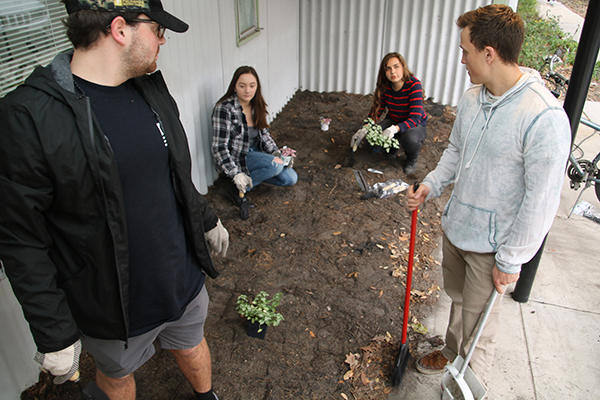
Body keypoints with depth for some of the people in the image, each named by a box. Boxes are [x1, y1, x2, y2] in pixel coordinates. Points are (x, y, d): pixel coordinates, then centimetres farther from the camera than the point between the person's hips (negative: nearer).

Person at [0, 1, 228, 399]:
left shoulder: (151, 87, -2)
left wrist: (208, 220, 19)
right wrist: (54, 334, -15)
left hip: (185, 279, 5)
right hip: (112, 306, -5)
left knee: (191, 346, 29)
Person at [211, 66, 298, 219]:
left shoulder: (257, 106, 0)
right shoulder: (224, 109, -20)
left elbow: (264, 134, 12)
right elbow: (219, 148, -21)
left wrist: (276, 152, -5)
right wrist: (236, 173, -30)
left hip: (256, 152, 7)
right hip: (235, 159, -7)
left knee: (291, 178, -8)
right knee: (275, 165, -31)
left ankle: (251, 175, 5)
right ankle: (238, 190, -14)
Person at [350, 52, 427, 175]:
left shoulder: (414, 85, -27)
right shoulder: (385, 86, -13)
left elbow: (415, 119, -32)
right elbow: (376, 110, -8)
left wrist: (394, 129, -49)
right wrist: (364, 129, -27)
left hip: (415, 124, -4)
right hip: (393, 121, 5)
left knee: (409, 139, -40)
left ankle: (412, 160, -2)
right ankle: (393, 148, 12)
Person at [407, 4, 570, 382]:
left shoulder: (545, 117, -26)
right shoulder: (472, 98, -2)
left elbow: (541, 200, -22)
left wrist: (511, 260, -16)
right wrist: (431, 185, -2)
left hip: (492, 244, -6)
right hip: (456, 226, 7)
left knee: (478, 322, 12)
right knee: (458, 301, 27)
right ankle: (452, 354, 53)